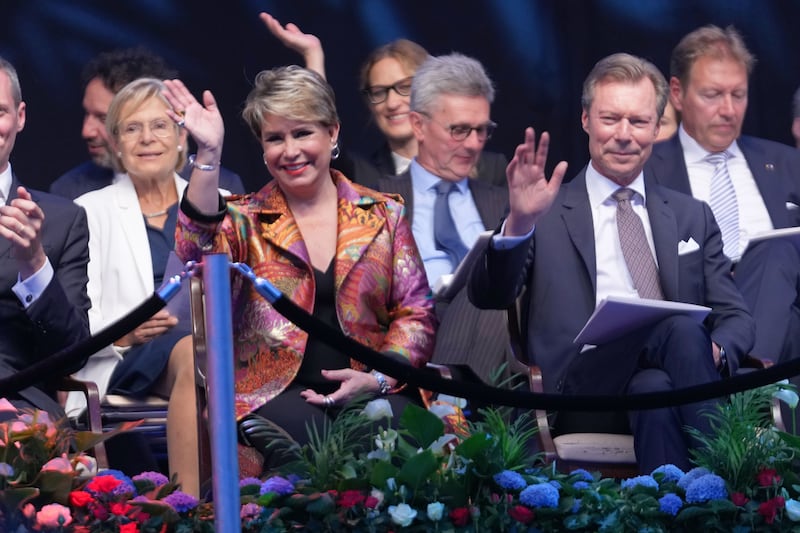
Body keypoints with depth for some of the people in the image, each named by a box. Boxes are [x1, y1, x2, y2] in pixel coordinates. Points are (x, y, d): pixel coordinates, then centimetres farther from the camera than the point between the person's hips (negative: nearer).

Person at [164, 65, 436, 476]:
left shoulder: (383, 215, 15)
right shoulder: (247, 222, 11)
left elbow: (415, 314, 11)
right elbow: (199, 250, -12)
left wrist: (377, 378, -7)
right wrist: (208, 156, -20)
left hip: (371, 391, 1)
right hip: (275, 393, -1)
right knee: (298, 426, -35)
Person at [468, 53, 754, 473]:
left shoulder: (692, 217, 26)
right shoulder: (547, 215, 15)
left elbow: (736, 318, 20)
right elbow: (488, 296, 0)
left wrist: (716, 351, -6)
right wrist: (519, 224, -21)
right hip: (584, 389, -3)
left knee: (655, 389, -36)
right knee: (680, 329, -33)